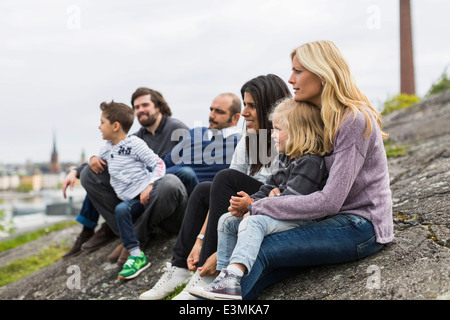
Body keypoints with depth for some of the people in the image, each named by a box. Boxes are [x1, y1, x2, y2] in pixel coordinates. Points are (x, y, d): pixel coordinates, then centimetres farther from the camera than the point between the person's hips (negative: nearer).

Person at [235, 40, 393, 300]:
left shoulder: (354, 121, -16)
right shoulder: (323, 118, 14)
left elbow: (329, 201, -22)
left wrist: (257, 207, -18)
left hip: (361, 226, -8)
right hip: (336, 219, 8)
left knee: (259, 251, -23)